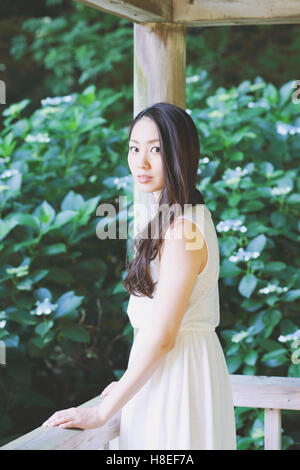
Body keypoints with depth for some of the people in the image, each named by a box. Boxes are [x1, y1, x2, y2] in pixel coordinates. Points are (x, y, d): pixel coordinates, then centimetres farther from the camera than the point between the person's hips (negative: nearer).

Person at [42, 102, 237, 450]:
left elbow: (163, 337, -22)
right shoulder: (186, 217, 10)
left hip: (177, 371, -10)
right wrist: (129, 387, 19)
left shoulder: (183, 229, -21)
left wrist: (101, 412, -17)